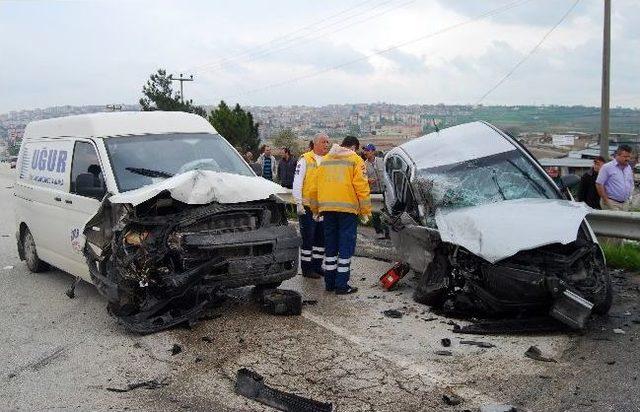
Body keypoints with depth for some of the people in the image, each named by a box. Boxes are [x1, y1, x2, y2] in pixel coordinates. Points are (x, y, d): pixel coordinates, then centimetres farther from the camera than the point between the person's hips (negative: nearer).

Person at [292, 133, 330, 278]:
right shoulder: (305, 159, -5)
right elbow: (297, 183, -9)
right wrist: (299, 203, -14)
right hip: (308, 206, -6)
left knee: (321, 238, 12)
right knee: (308, 239, 0)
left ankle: (317, 266, 25)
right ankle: (307, 268, 10)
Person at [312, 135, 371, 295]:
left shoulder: (325, 160, 16)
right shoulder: (355, 160, 0)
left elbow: (318, 185, 18)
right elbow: (362, 187, -7)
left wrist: (316, 209, 25)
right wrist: (366, 211, -3)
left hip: (327, 207, 5)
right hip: (347, 207, -5)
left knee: (330, 245, 12)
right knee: (346, 245, -1)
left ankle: (329, 282, 17)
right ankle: (342, 285, -1)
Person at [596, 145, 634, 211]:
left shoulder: (629, 168, 13)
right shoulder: (607, 167, -8)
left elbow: (631, 184, 24)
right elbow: (599, 184, -11)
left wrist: (629, 197, 12)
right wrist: (606, 200, -13)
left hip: (625, 203, 6)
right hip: (612, 203, -6)